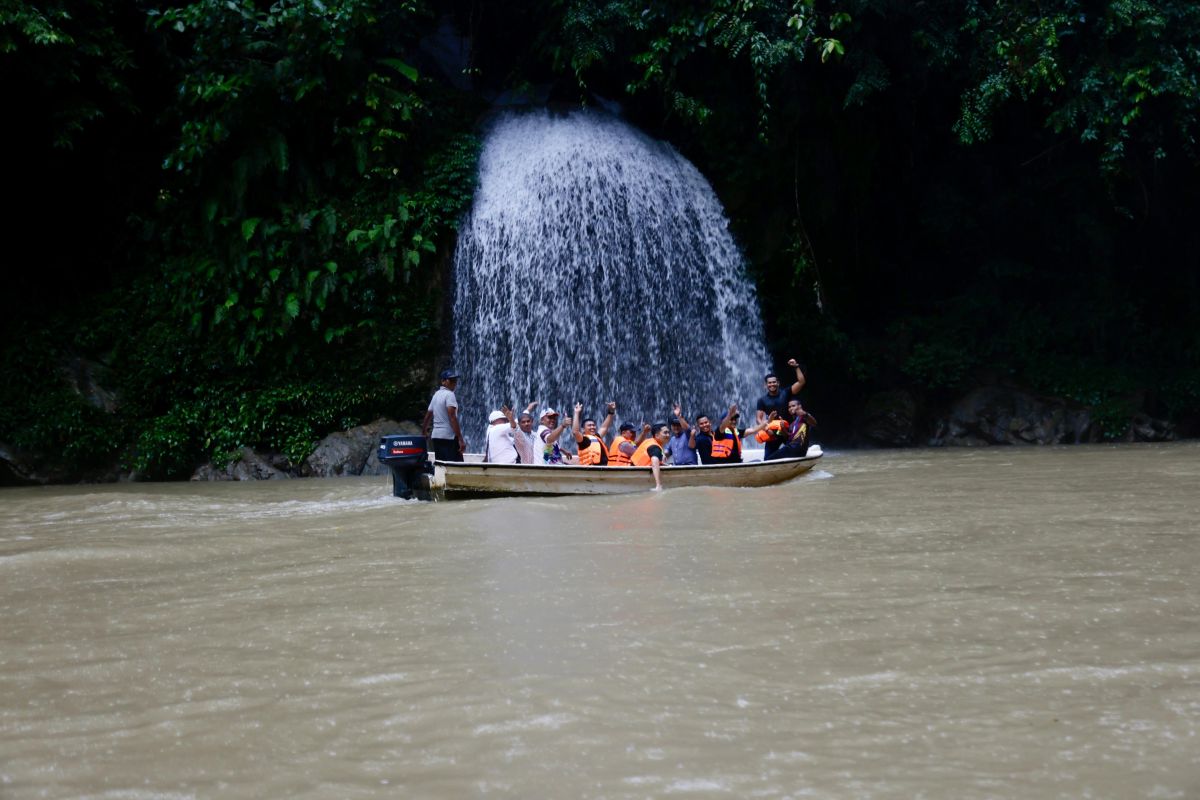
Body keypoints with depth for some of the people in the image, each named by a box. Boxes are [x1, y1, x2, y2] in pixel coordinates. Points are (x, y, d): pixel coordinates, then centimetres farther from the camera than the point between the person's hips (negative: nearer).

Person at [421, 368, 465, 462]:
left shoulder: (436, 394, 16)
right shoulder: (449, 394, -9)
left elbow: (428, 415, 25)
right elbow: (452, 417, -19)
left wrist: (424, 432, 40)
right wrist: (460, 439, -22)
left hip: (436, 436, 9)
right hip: (449, 437, -9)